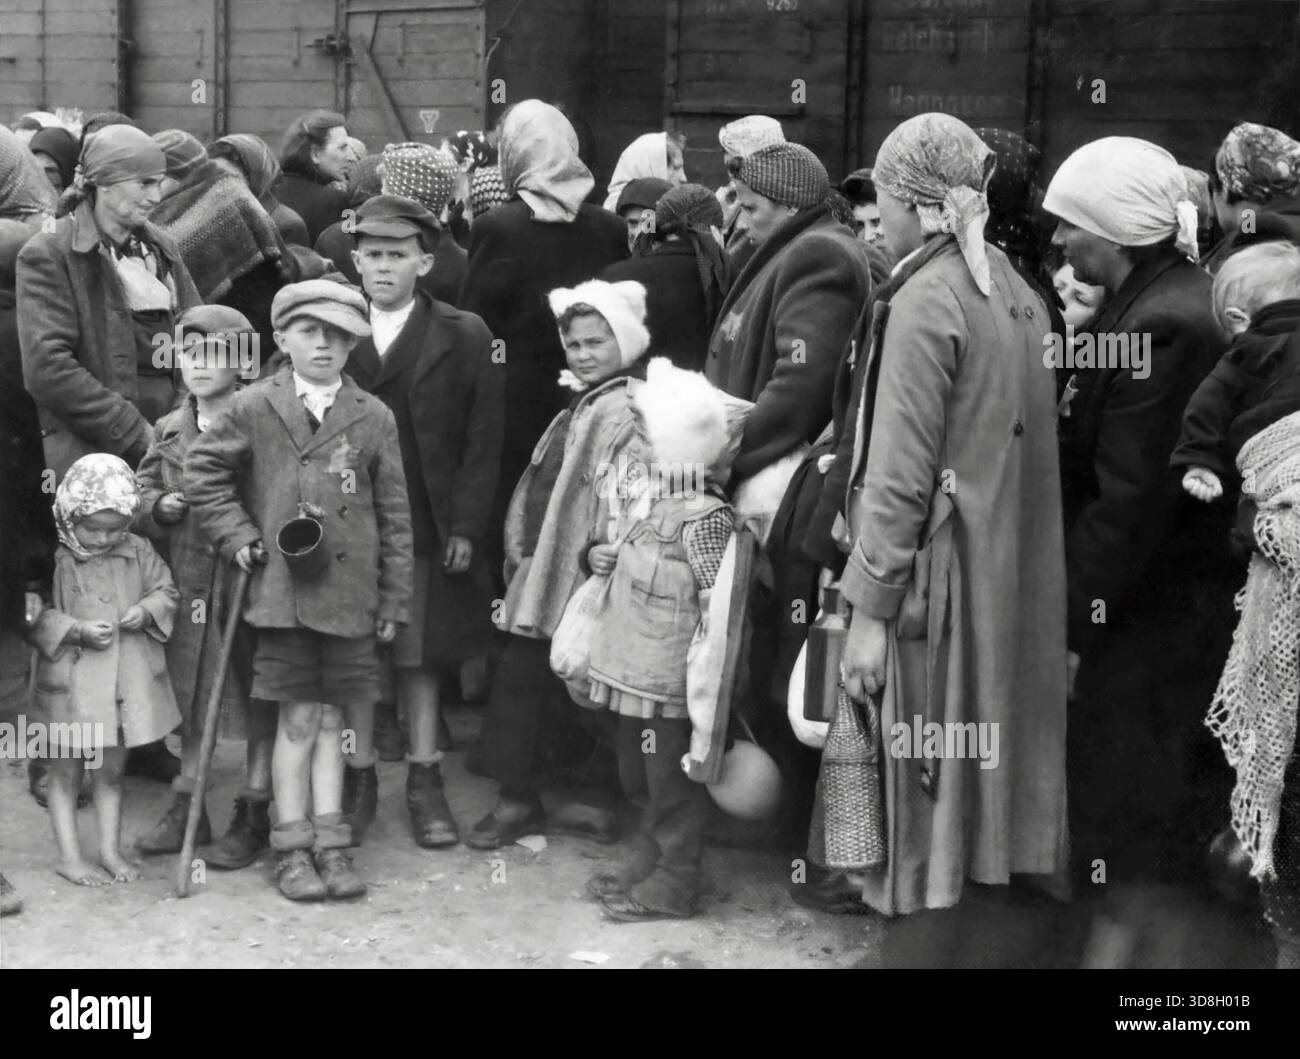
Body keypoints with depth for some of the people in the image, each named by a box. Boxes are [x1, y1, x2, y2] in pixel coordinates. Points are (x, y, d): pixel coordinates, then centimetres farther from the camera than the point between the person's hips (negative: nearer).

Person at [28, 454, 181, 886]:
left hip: (128, 680, 4)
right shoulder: (53, 558, -12)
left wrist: (146, 611, -10)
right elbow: (35, 615, -11)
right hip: (71, 682, -4)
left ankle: (111, 850, 25)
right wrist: (77, 630, -22)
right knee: (65, 771, 7)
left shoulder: (137, 551, 0)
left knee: (112, 770, 14)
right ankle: (69, 857, 16)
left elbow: (165, 590, 9)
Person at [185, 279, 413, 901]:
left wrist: (393, 601, 6)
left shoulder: (374, 418, 3)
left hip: (349, 592, 2)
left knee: (330, 717, 9)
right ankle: (292, 849, 10)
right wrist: (237, 535, -2)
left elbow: (394, 516, 6)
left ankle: (330, 843, 17)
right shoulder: (255, 409, 0)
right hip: (281, 587, -2)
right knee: (299, 717, 0)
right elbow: (202, 471, 8)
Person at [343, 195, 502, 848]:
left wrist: (465, 526, -7)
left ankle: (424, 781, 19)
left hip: (427, 528, -1)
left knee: (420, 658, 9)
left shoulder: (463, 336, 1)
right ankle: (358, 778, 19)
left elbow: (482, 441, -1)